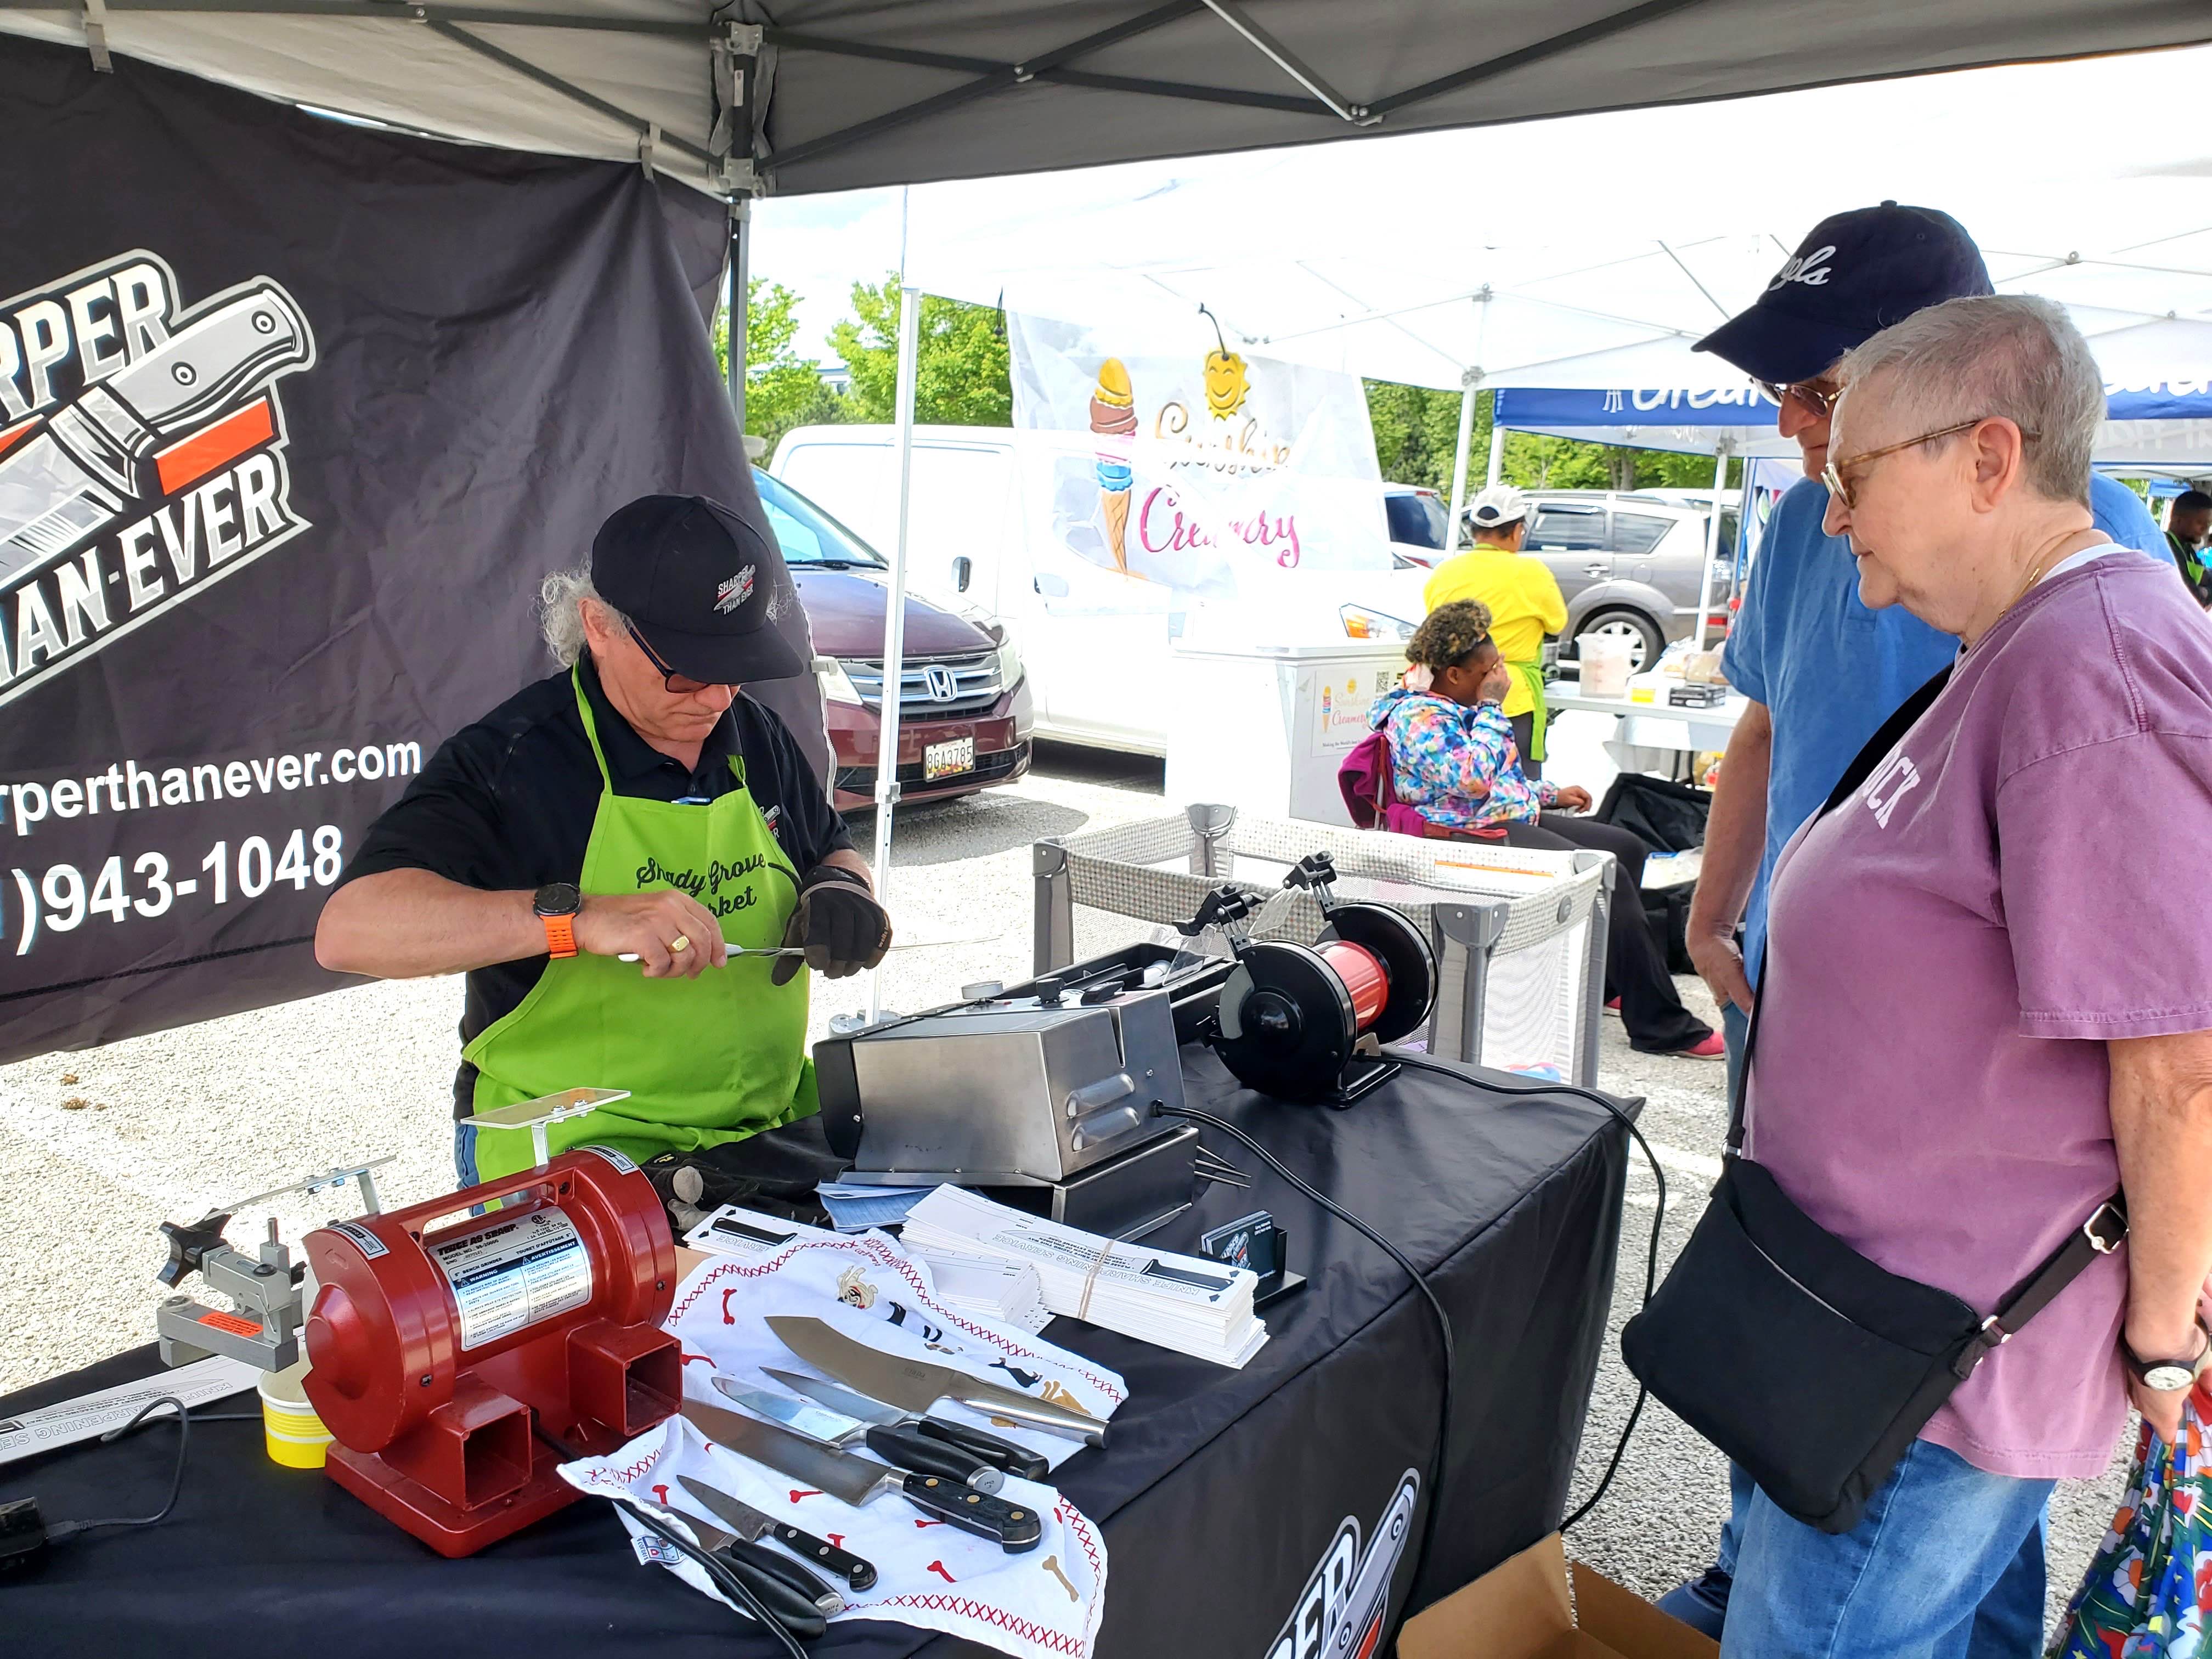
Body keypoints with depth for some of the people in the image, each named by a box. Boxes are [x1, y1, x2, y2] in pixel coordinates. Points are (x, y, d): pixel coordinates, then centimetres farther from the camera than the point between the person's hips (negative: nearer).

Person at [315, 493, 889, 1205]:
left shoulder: (758, 739, 11)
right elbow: (349, 929, -21)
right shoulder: (508, 760, -9)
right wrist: (578, 916, -33)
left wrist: (839, 891, 0)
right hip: (573, 1158, -6)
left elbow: (834, 852, 27)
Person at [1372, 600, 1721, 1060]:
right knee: (1608, 877, -23)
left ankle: (1604, 981, 18)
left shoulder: (1458, 707, 18)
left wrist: (1553, 794, 22)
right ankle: (1661, 1026, -19)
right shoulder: (1419, 716, -15)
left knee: (1627, 848, 10)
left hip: (1515, 818, 11)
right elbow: (1471, 782, -28)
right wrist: (1492, 706, -18)